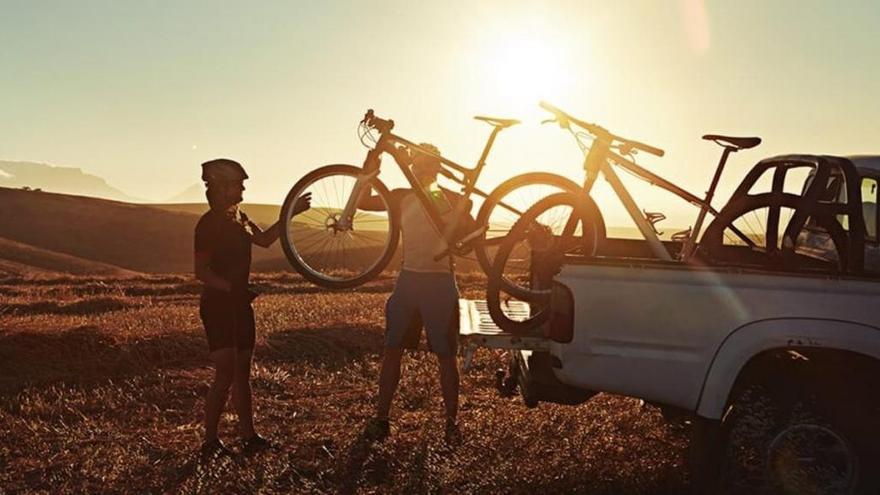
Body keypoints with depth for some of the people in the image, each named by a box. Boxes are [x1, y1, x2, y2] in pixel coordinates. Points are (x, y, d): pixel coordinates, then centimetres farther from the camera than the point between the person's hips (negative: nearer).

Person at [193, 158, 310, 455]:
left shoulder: (238, 218, 12)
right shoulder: (209, 223, -13)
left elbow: (264, 239, 15)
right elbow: (201, 271, -16)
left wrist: (292, 213, 11)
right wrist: (232, 288, -27)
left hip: (239, 303, 8)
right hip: (217, 304, -8)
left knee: (242, 372, 11)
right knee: (225, 374, -9)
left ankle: (248, 435, 19)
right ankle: (210, 440, 2)